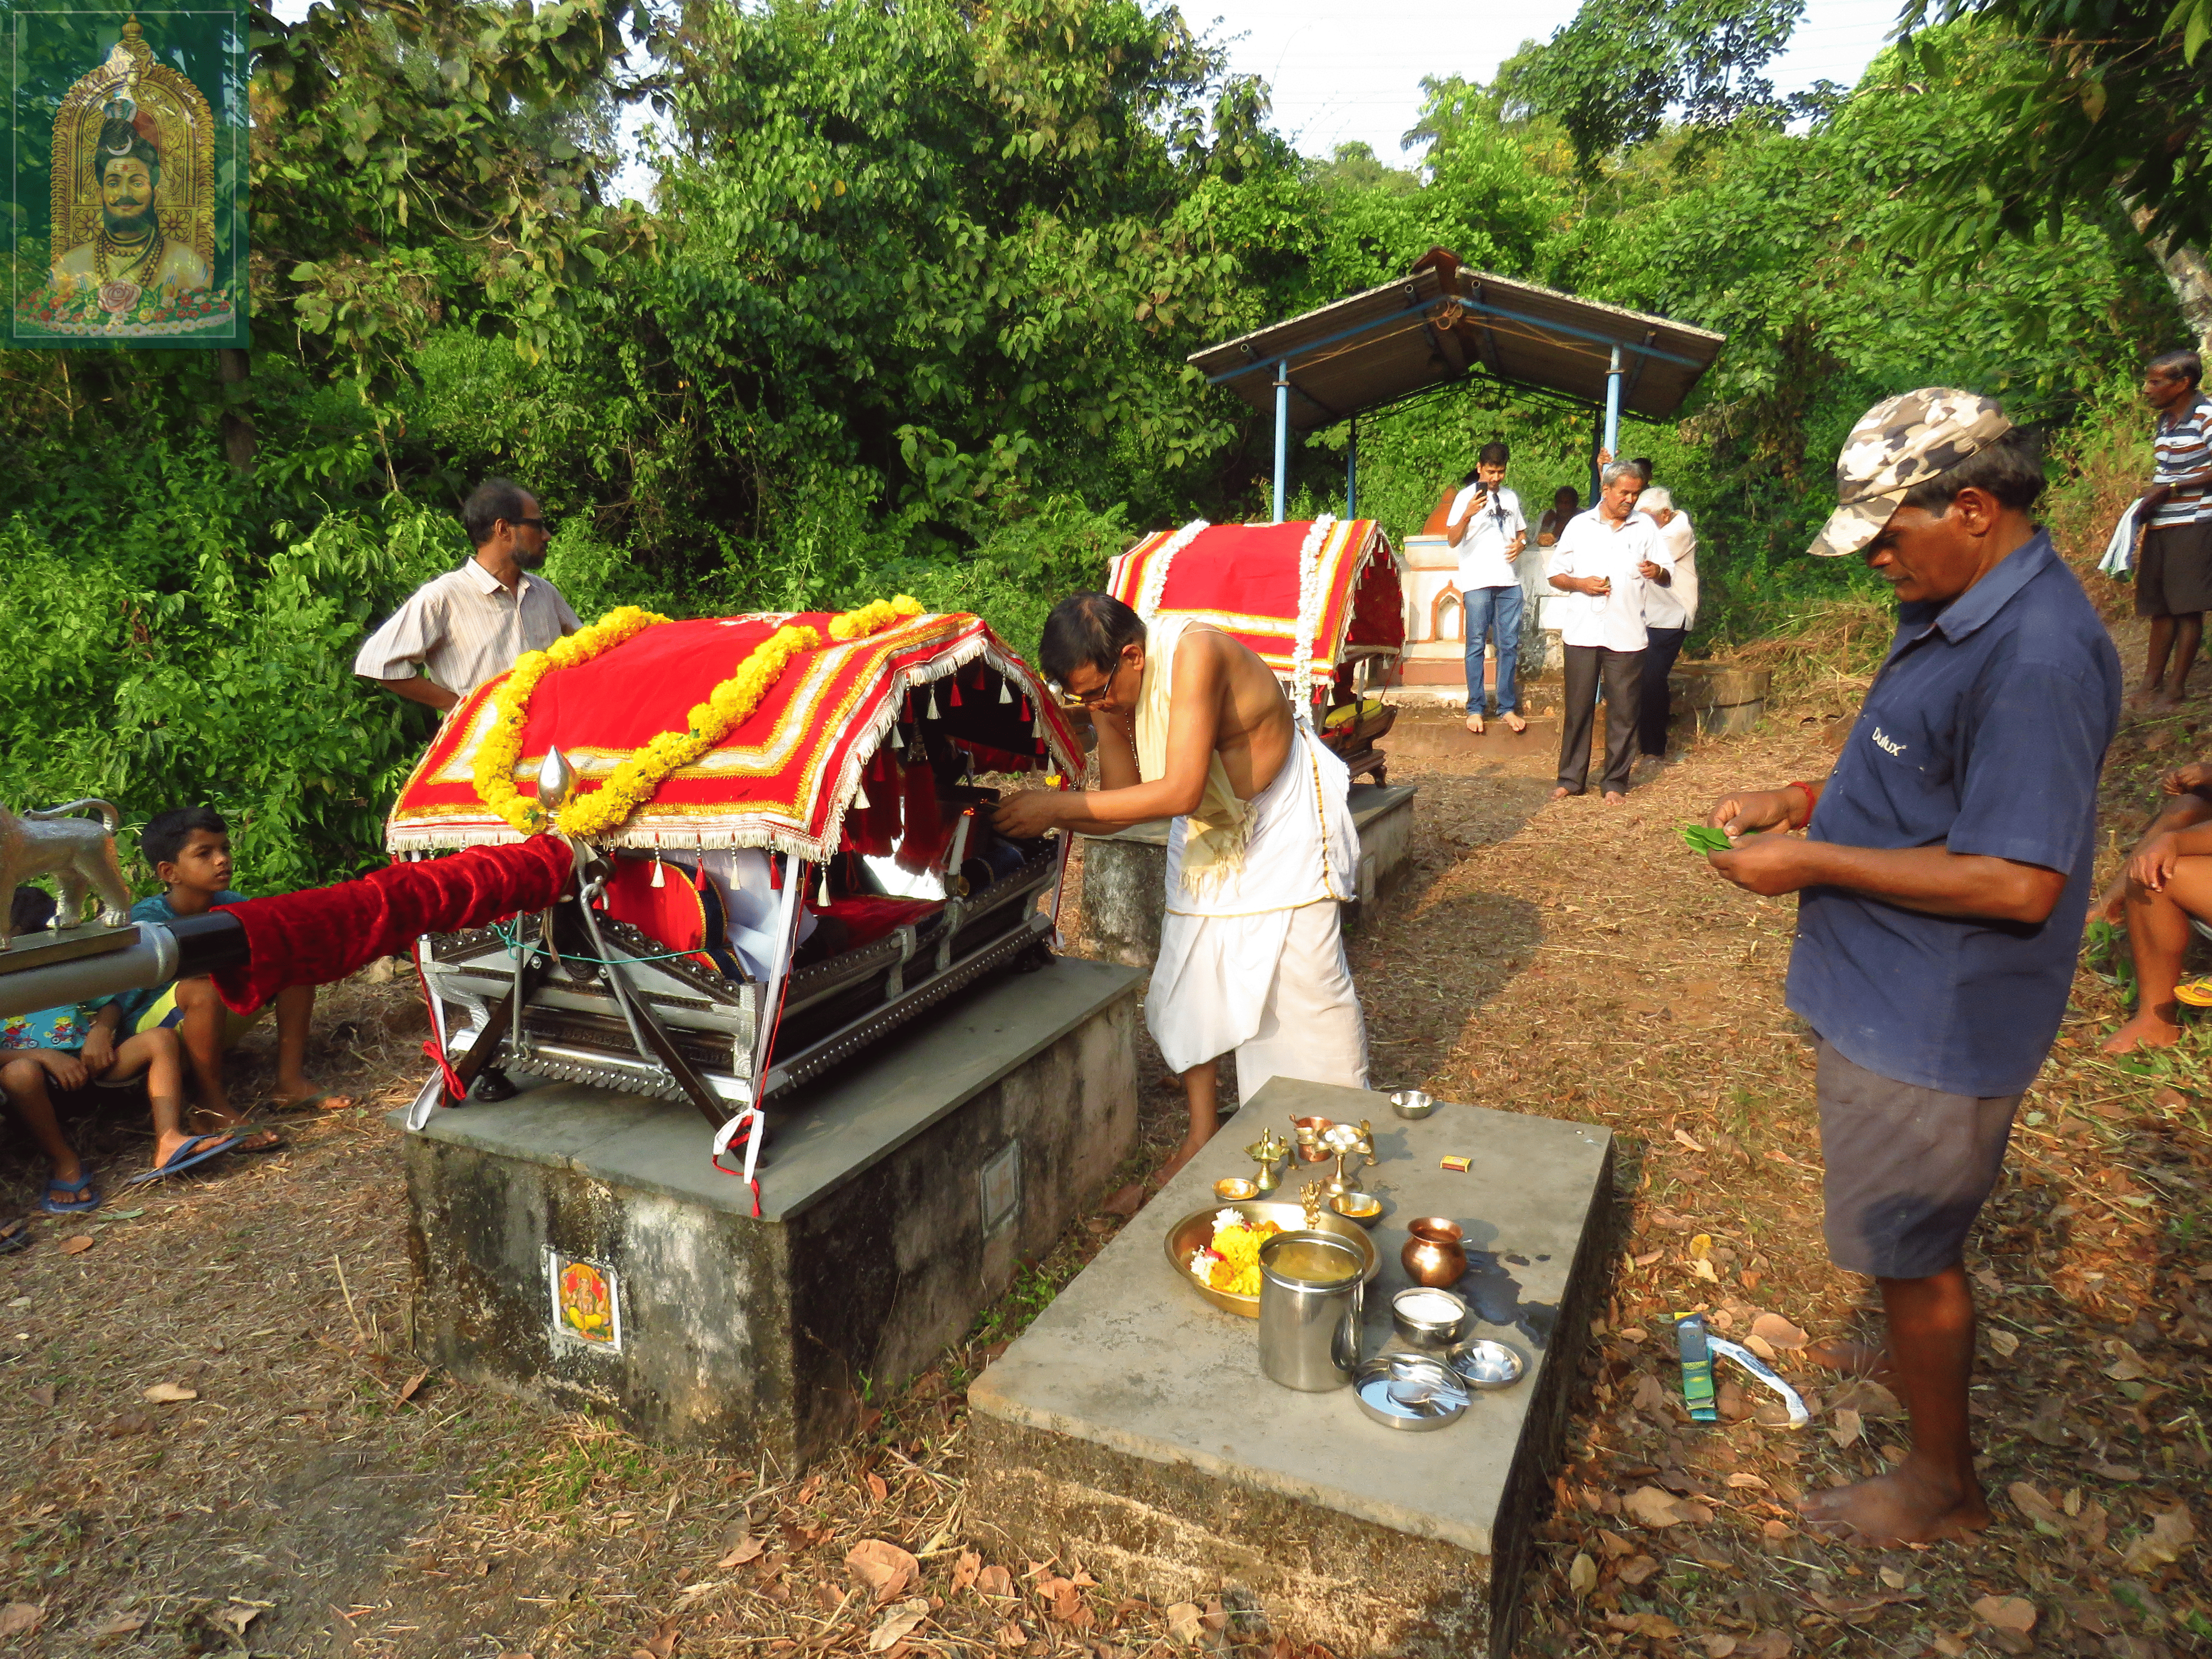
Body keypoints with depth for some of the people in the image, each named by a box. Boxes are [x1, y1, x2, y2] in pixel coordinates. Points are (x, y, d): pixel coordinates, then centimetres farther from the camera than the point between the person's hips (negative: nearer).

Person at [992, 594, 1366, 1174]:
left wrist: (1060, 805, -40)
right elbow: (1122, 806, -10)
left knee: (1306, 977, -2)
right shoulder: (1116, 686, -12)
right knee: (1187, 976, 3)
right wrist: (1107, 723, -26)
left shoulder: (1194, 653, -35)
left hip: (1285, 822, -7)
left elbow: (1180, 792, -42)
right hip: (1209, 828, 7)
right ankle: (1203, 1130, 16)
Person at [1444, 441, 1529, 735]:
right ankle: (1475, 709, 6)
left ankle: (1507, 707, 12)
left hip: (1509, 582, 5)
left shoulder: (1511, 497, 15)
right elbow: (1452, 540, -10)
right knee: (1476, 646, -1)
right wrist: (1467, 514, -28)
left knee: (1509, 645, 6)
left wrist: (1521, 543, 3)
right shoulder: (1467, 497, -1)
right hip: (1477, 582, -5)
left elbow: (1521, 530, 27)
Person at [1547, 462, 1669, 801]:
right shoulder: (1580, 525, 9)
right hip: (1583, 631, 0)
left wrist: (1657, 572, -12)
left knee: (1624, 711, 2)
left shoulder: (1645, 527, 10)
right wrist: (1581, 584, -9)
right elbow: (1555, 574, 10)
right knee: (1578, 707, 2)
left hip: (1626, 634, 1)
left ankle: (1616, 782, 11)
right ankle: (1571, 779, 12)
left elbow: (1667, 576, 11)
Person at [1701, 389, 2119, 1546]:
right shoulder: (1956, 615, 6)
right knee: (1909, 1232, 28)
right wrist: (1801, 801, 4)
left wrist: (1815, 863, -23)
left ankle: (1944, 1483, 29)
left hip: (1936, 1020, -9)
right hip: (1895, 1001, 9)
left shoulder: (2036, 655, -26)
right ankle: (1917, 1356, 52)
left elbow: (2019, 882, -30)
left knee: (1909, 1247, 8)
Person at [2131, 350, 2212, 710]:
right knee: (2160, 606, 10)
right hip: (2160, 524, 8)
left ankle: (2177, 688, 0)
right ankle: (2152, 681, 16)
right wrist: (2148, 500, 7)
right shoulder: (2164, 421, 13)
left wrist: (2169, 488, -16)